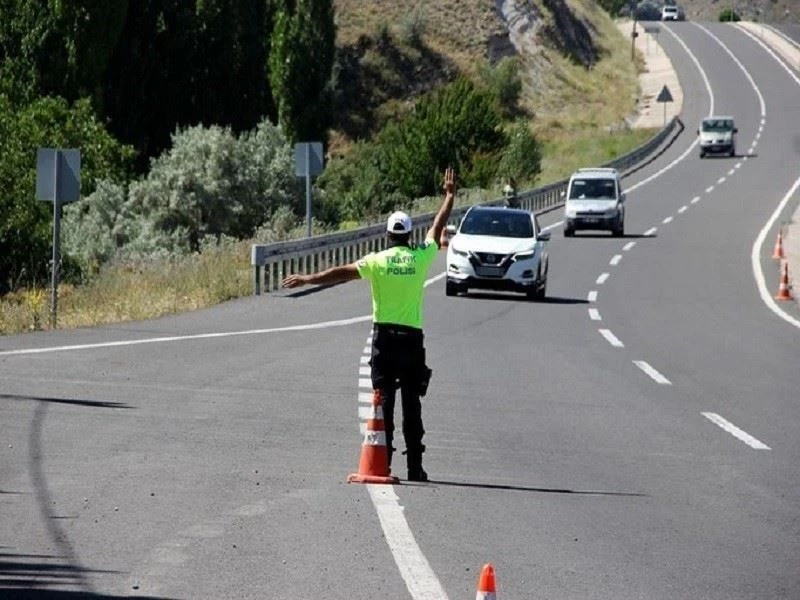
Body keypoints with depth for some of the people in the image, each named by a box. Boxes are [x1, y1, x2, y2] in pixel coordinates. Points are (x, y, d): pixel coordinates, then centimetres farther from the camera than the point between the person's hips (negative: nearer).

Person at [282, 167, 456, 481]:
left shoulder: (377, 260, -4)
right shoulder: (421, 257, 0)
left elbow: (342, 272, -2)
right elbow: (438, 227, 15)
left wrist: (306, 279, 8)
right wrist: (449, 195, 29)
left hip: (384, 335, -1)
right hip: (412, 336, 1)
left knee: (383, 400, 1)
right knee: (411, 402, 4)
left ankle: (382, 462, -5)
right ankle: (415, 466, 3)